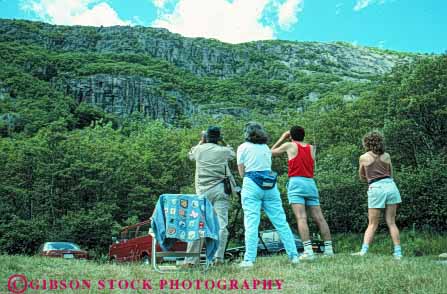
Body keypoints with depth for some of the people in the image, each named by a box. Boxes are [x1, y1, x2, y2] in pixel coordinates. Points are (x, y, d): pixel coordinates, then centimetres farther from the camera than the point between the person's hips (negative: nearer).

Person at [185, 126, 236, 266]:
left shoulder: (199, 149, 6)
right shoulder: (223, 150, 3)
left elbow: (191, 155, 29)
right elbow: (233, 154, 26)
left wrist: (200, 142, 36)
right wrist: (223, 142, 28)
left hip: (202, 191, 2)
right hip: (220, 191, -1)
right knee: (222, 225, -3)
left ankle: (190, 260, 1)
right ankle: (218, 258, -11)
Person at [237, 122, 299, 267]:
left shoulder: (243, 147, 6)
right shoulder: (266, 148, 18)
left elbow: (242, 172, 6)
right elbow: (268, 166, 11)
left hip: (251, 185, -4)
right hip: (270, 185, 4)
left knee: (251, 223, -7)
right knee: (281, 222, 5)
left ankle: (249, 259, -11)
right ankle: (294, 255, 7)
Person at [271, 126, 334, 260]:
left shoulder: (289, 145, 7)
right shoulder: (311, 148, 17)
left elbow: (271, 152, 19)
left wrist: (282, 138, 27)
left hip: (296, 183, -4)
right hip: (311, 183, 5)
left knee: (301, 218, -13)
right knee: (319, 218, 4)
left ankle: (308, 251, -23)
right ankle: (329, 248, 1)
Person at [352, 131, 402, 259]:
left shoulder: (363, 158, 4)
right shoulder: (386, 156, 10)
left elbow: (362, 177, 16)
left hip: (376, 189, -2)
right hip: (390, 186, 3)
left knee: (372, 224, 5)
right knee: (391, 222, 9)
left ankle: (363, 251, -6)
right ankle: (398, 253, 7)